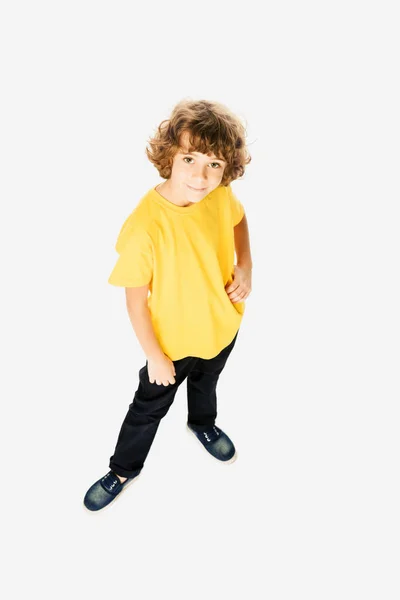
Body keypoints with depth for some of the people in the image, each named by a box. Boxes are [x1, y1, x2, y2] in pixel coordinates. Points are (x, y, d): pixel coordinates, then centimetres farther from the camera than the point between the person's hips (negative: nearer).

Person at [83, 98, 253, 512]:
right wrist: (155, 358, -14)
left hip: (222, 326, 5)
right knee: (149, 408, 19)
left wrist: (245, 265, -10)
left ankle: (202, 425, 67)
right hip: (173, 340, -4)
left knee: (206, 383, 33)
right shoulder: (145, 224, -35)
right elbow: (135, 300, -23)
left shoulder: (221, 196, -19)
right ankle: (123, 470, 48)